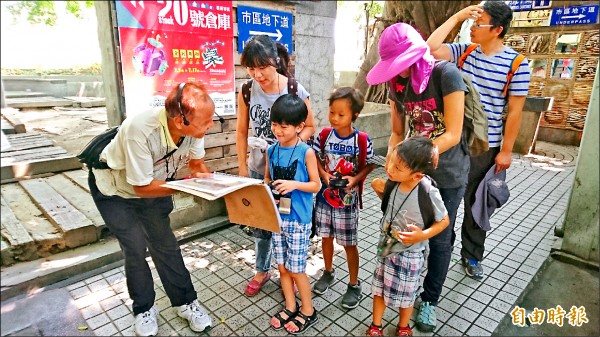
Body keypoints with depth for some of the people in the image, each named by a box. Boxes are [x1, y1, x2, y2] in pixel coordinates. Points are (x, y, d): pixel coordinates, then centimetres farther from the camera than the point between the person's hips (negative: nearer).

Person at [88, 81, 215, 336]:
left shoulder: (193, 127, -27)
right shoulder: (140, 129, -42)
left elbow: (197, 164, -8)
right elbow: (142, 188, -32)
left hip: (155, 184, 4)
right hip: (115, 189, -4)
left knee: (164, 243, 6)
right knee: (135, 248, -3)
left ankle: (186, 302, 21)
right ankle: (144, 309, 22)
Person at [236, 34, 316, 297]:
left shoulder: (296, 91, -15)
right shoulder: (247, 91, -7)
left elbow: (310, 127, -4)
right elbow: (242, 131, 2)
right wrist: (242, 166, 4)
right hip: (258, 169, 3)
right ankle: (262, 270, 40)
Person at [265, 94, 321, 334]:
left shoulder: (306, 152, -13)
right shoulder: (271, 151, 0)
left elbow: (316, 185, -8)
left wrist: (294, 184, -24)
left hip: (298, 220, -5)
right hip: (276, 217, 5)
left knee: (296, 268, 6)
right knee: (282, 266, 16)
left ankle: (308, 311, 29)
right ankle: (290, 307, 37)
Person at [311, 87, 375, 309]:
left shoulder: (362, 140, -14)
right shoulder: (324, 135, -6)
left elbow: (369, 165, -3)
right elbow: (316, 159, 4)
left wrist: (355, 179, -19)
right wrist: (324, 174, -14)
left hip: (348, 199, -3)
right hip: (325, 196, 3)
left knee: (349, 244, 9)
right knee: (326, 237, 19)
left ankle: (354, 285, 30)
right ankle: (328, 272, 44)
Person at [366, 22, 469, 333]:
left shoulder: (445, 74, -19)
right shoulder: (397, 84, -3)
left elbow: (452, 134, -21)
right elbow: (397, 133, 2)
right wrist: (392, 159, -18)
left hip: (447, 173, -4)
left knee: (439, 238, 9)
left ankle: (430, 300, 29)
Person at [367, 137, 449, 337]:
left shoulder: (429, 193, -29)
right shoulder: (394, 182, -16)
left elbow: (444, 221, -13)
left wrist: (422, 235, -27)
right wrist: (378, 188, -12)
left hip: (409, 254, -4)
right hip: (386, 246, 4)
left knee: (405, 294, 19)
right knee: (379, 287, 19)